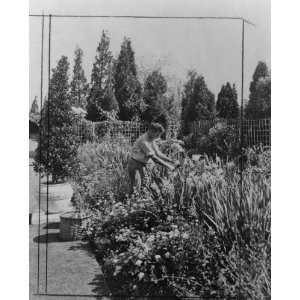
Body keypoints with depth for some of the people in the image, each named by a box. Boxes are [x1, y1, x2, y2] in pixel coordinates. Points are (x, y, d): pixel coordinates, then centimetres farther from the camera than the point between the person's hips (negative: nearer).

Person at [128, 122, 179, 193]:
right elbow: (154, 158, -28)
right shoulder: (143, 141, -26)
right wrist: (168, 166, -25)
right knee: (136, 189, -11)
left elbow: (158, 153, 6)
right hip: (134, 165, -9)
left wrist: (172, 161, -4)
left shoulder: (152, 140, 3)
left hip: (142, 166, 9)